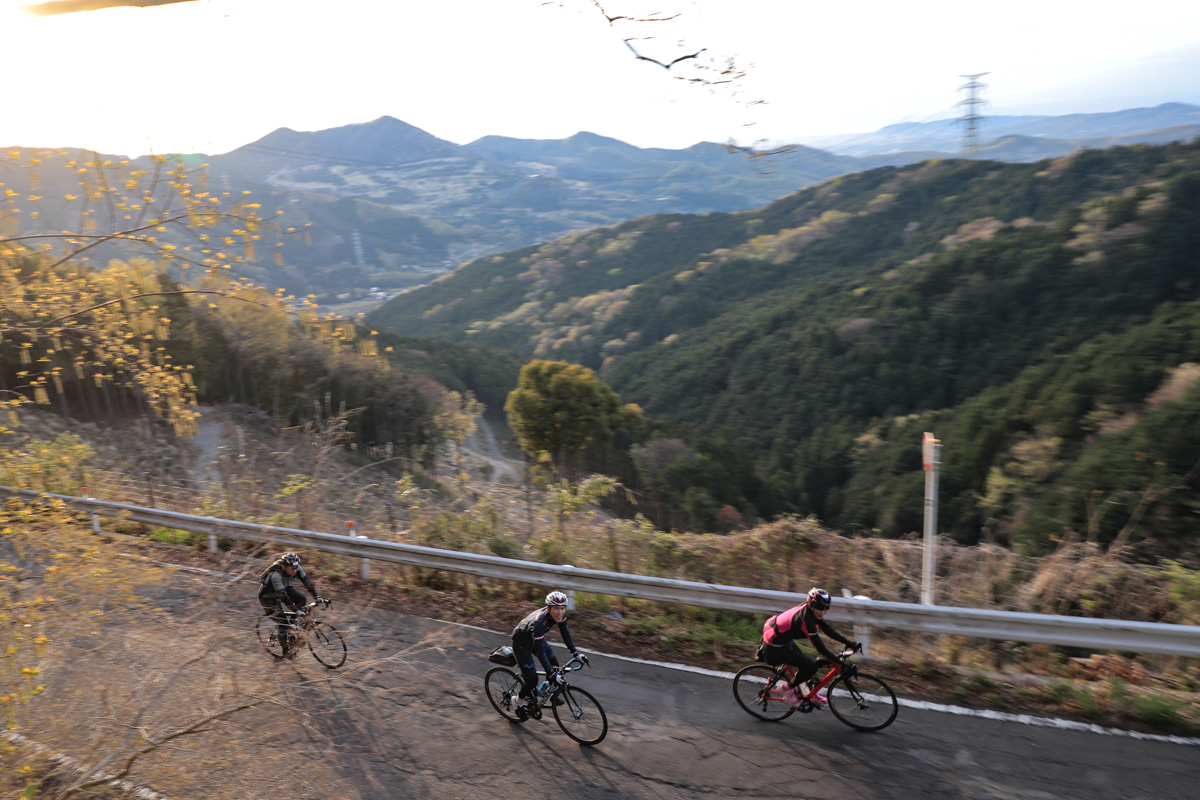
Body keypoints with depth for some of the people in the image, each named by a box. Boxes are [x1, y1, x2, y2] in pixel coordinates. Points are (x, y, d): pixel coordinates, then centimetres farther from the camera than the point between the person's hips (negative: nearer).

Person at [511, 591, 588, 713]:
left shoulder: (560, 615, -23)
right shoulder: (539, 622, -43)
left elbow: (565, 632, -7)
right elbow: (540, 651, -40)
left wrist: (575, 653, -13)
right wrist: (551, 674, -39)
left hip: (535, 638, 7)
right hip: (521, 643, -7)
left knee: (554, 666, 0)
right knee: (531, 679, -7)